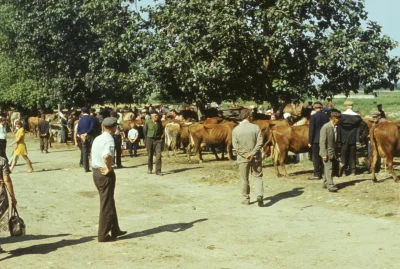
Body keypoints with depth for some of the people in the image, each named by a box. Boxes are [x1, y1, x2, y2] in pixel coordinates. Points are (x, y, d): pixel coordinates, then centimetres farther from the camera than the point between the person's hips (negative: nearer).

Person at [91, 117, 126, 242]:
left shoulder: (97, 138, 9)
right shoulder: (109, 140, -18)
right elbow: (106, 156, -35)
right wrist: (109, 168, -20)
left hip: (96, 172, 9)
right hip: (105, 174, -9)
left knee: (109, 202, 19)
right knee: (106, 205, 1)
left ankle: (115, 229, 29)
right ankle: (103, 235, 7)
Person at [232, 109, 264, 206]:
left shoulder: (236, 129, -4)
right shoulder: (256, 127, -6)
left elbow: (235, 145, -8)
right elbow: (260, 143, -12)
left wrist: (245, 155, -9)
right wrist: (252, 154, -14)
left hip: (242, 158, 0)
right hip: (256, 157, 0)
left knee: (244, 178, 13)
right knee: (258, 177, 10)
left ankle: (246, 199, 19)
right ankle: (260, 195, -7)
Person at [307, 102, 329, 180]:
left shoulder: (313, 117, -12)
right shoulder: (326, 116, 3)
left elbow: (311, 130, -12)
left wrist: (310, 141, -6)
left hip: (316, 140, -5)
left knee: (315, 157, 1)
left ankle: (317, 174, 1)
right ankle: (321, 173, 18)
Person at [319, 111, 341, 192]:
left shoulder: (335, 127, 7)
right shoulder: (325, 127, -16)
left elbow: (335, 140, 13)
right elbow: (322, 141, -17)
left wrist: (336, 152, 10)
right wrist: (324, 154, -21)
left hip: (334, 151, 8)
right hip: (327, 152, -8)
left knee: (334, 168, 11)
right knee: (329, 168, -8)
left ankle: (325, 183, 23)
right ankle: (330, 185, -6)